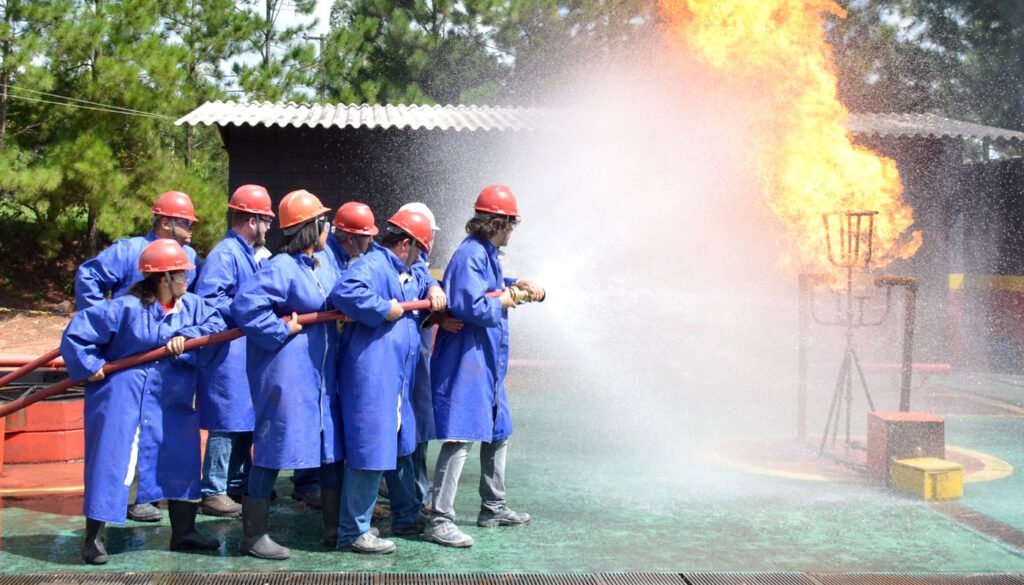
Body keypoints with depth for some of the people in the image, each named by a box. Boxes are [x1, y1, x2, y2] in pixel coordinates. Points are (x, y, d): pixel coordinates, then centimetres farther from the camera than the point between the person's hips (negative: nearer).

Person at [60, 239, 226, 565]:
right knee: (110, 462, -3)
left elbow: (216, 323, -9)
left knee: (181, 461, 6)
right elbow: (76, 333, -8)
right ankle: (93, 538, 8)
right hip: (122, 397, -5)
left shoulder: (191, 305, 4)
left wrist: (186, 335, -20)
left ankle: (183, 532, 19)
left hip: (170, 401, 5)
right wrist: (89, 367, -11)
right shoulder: (127, 308, -12)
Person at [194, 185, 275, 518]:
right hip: (228, 355, -10)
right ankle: (213, 493, 1)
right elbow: (208, 299, -24)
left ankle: (238, 484, 26)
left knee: (245, 422, 15)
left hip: (246, 354, 10)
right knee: (227, 422, -6)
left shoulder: (248, 254, 17)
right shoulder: (225, 254, -14)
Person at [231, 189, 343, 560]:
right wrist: (283, 331, -21)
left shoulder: (323, 268, 12)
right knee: (273, 447, -2)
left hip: (319, 374, 9)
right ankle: (253, 535, 10)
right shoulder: (281, 268, -16)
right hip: (285, 373, -9)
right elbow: (245, 306, -26)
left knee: (331, 445, 15)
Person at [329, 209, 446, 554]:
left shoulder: (404, 273, 20)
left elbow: (420, 286, 41)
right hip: (370, 379, -11)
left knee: (401, 446, 22)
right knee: (370, 450, -8)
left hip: (396, 381, 11)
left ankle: (406, 517, 38)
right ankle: (353, 532, 1)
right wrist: (386, 310, -25)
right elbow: (345, 293, -34)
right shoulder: (372, 266, -15)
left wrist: (432, 288, 17)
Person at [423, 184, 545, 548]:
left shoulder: (487, 254, 15)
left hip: (488, 361, 11)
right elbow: (470, 306, -27)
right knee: (460, 438, -13)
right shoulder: (470, 255, -17)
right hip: (465, 360, -11)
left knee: (497, 433, 20)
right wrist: (504, 302, -11)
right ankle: (439, 521, -10)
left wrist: (517, 286, 11)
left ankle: (494, 508, 34)